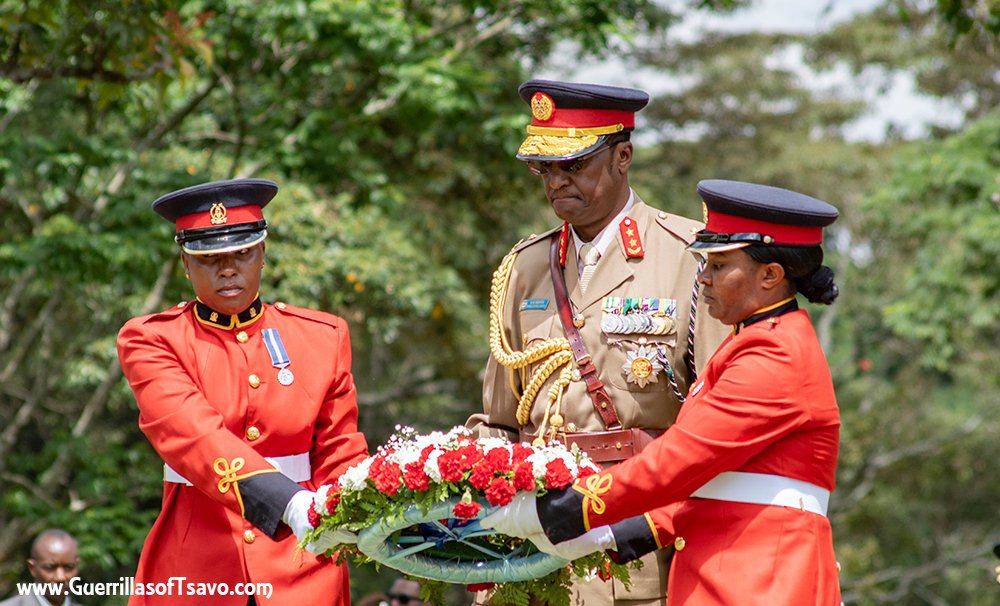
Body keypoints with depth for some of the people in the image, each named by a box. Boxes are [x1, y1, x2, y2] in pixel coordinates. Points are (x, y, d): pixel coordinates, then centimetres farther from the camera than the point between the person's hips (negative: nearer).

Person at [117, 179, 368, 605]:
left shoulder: (324, 337, 6)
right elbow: (191, 434, -20)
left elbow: (340, 458, 6)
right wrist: (290, 504, -35)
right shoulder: (151, 341, -4)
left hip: (302, 571, 2)